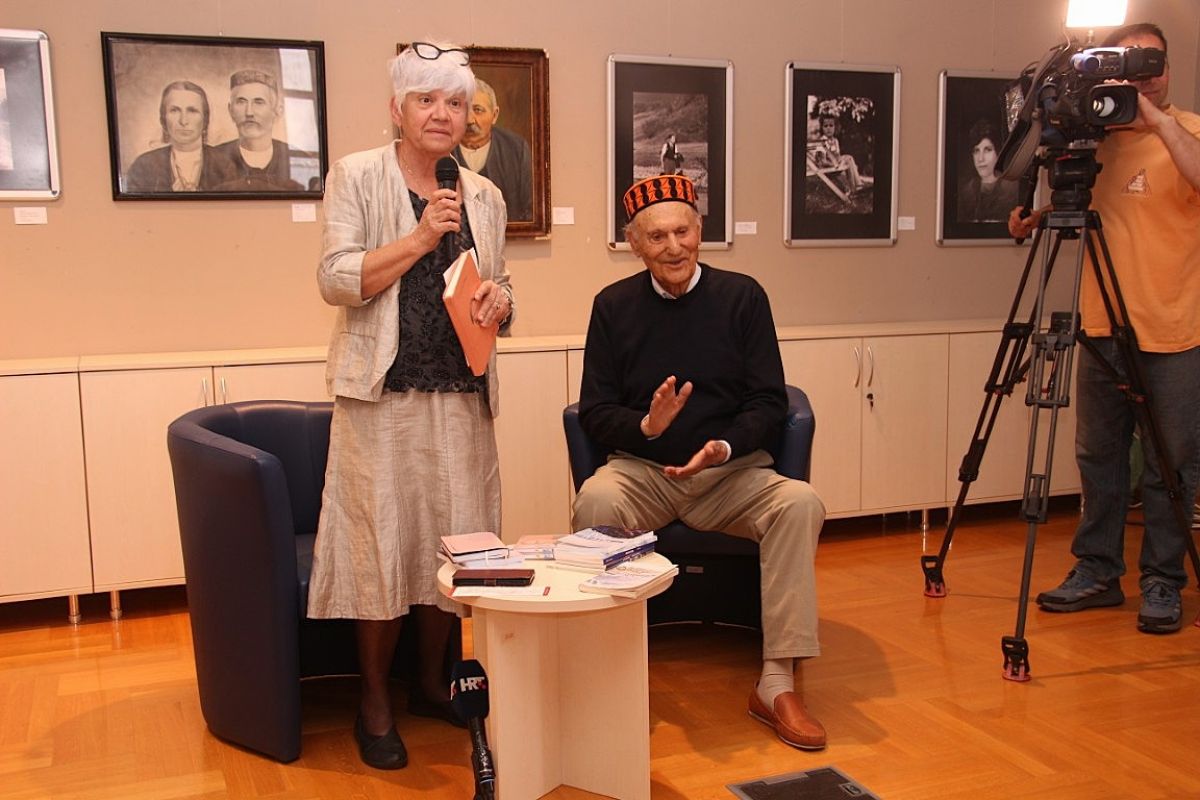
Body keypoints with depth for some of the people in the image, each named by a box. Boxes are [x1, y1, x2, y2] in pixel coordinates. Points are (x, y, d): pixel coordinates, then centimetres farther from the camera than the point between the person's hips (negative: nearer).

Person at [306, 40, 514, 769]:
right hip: (383, 391, -4)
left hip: (461, 396, 4)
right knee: (383, 541, -1)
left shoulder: (484, 196, 12)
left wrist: (500, 302, -3)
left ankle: (434, 682, 27)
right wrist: (423, 236, -17)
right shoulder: (358, 176, -1)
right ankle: (376, 700, 16)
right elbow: (337, 279, -10)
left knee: (454, 538, 8)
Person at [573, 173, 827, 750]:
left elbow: (770, 403, 1)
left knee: (800, 503, -28)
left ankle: (777, 684, -21)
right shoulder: (613, 306, 4)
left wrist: (723, 447, -19)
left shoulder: (741, 296, 2)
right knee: (595, 499, -33)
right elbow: (593, 410, 3)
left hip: (732, 470, 0)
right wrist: (645, 426, -19)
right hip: (642, 470, 0)